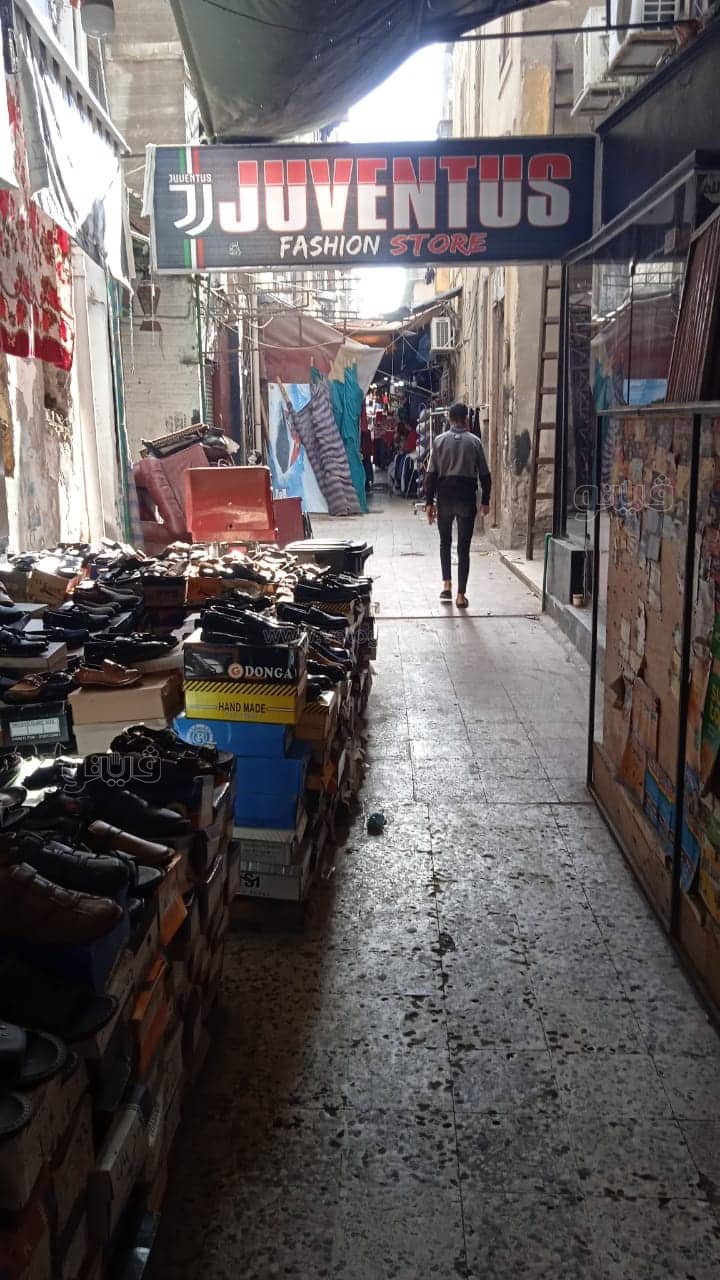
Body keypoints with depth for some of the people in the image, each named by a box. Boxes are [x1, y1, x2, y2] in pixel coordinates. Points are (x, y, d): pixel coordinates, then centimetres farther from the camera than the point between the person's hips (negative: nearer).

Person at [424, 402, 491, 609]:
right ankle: (461, 595, 1)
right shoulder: (474, 442, 1)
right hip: (467, 497, -1)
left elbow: (431, 474, -2)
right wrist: (485, 500, 10)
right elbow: (484, 474, 1)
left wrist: (429, 502, 2)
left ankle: (447, 585, 10)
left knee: (445, 542, 19)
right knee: (464, 547, 2)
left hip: (445, 496, 1)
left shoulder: (440, 441, 1)